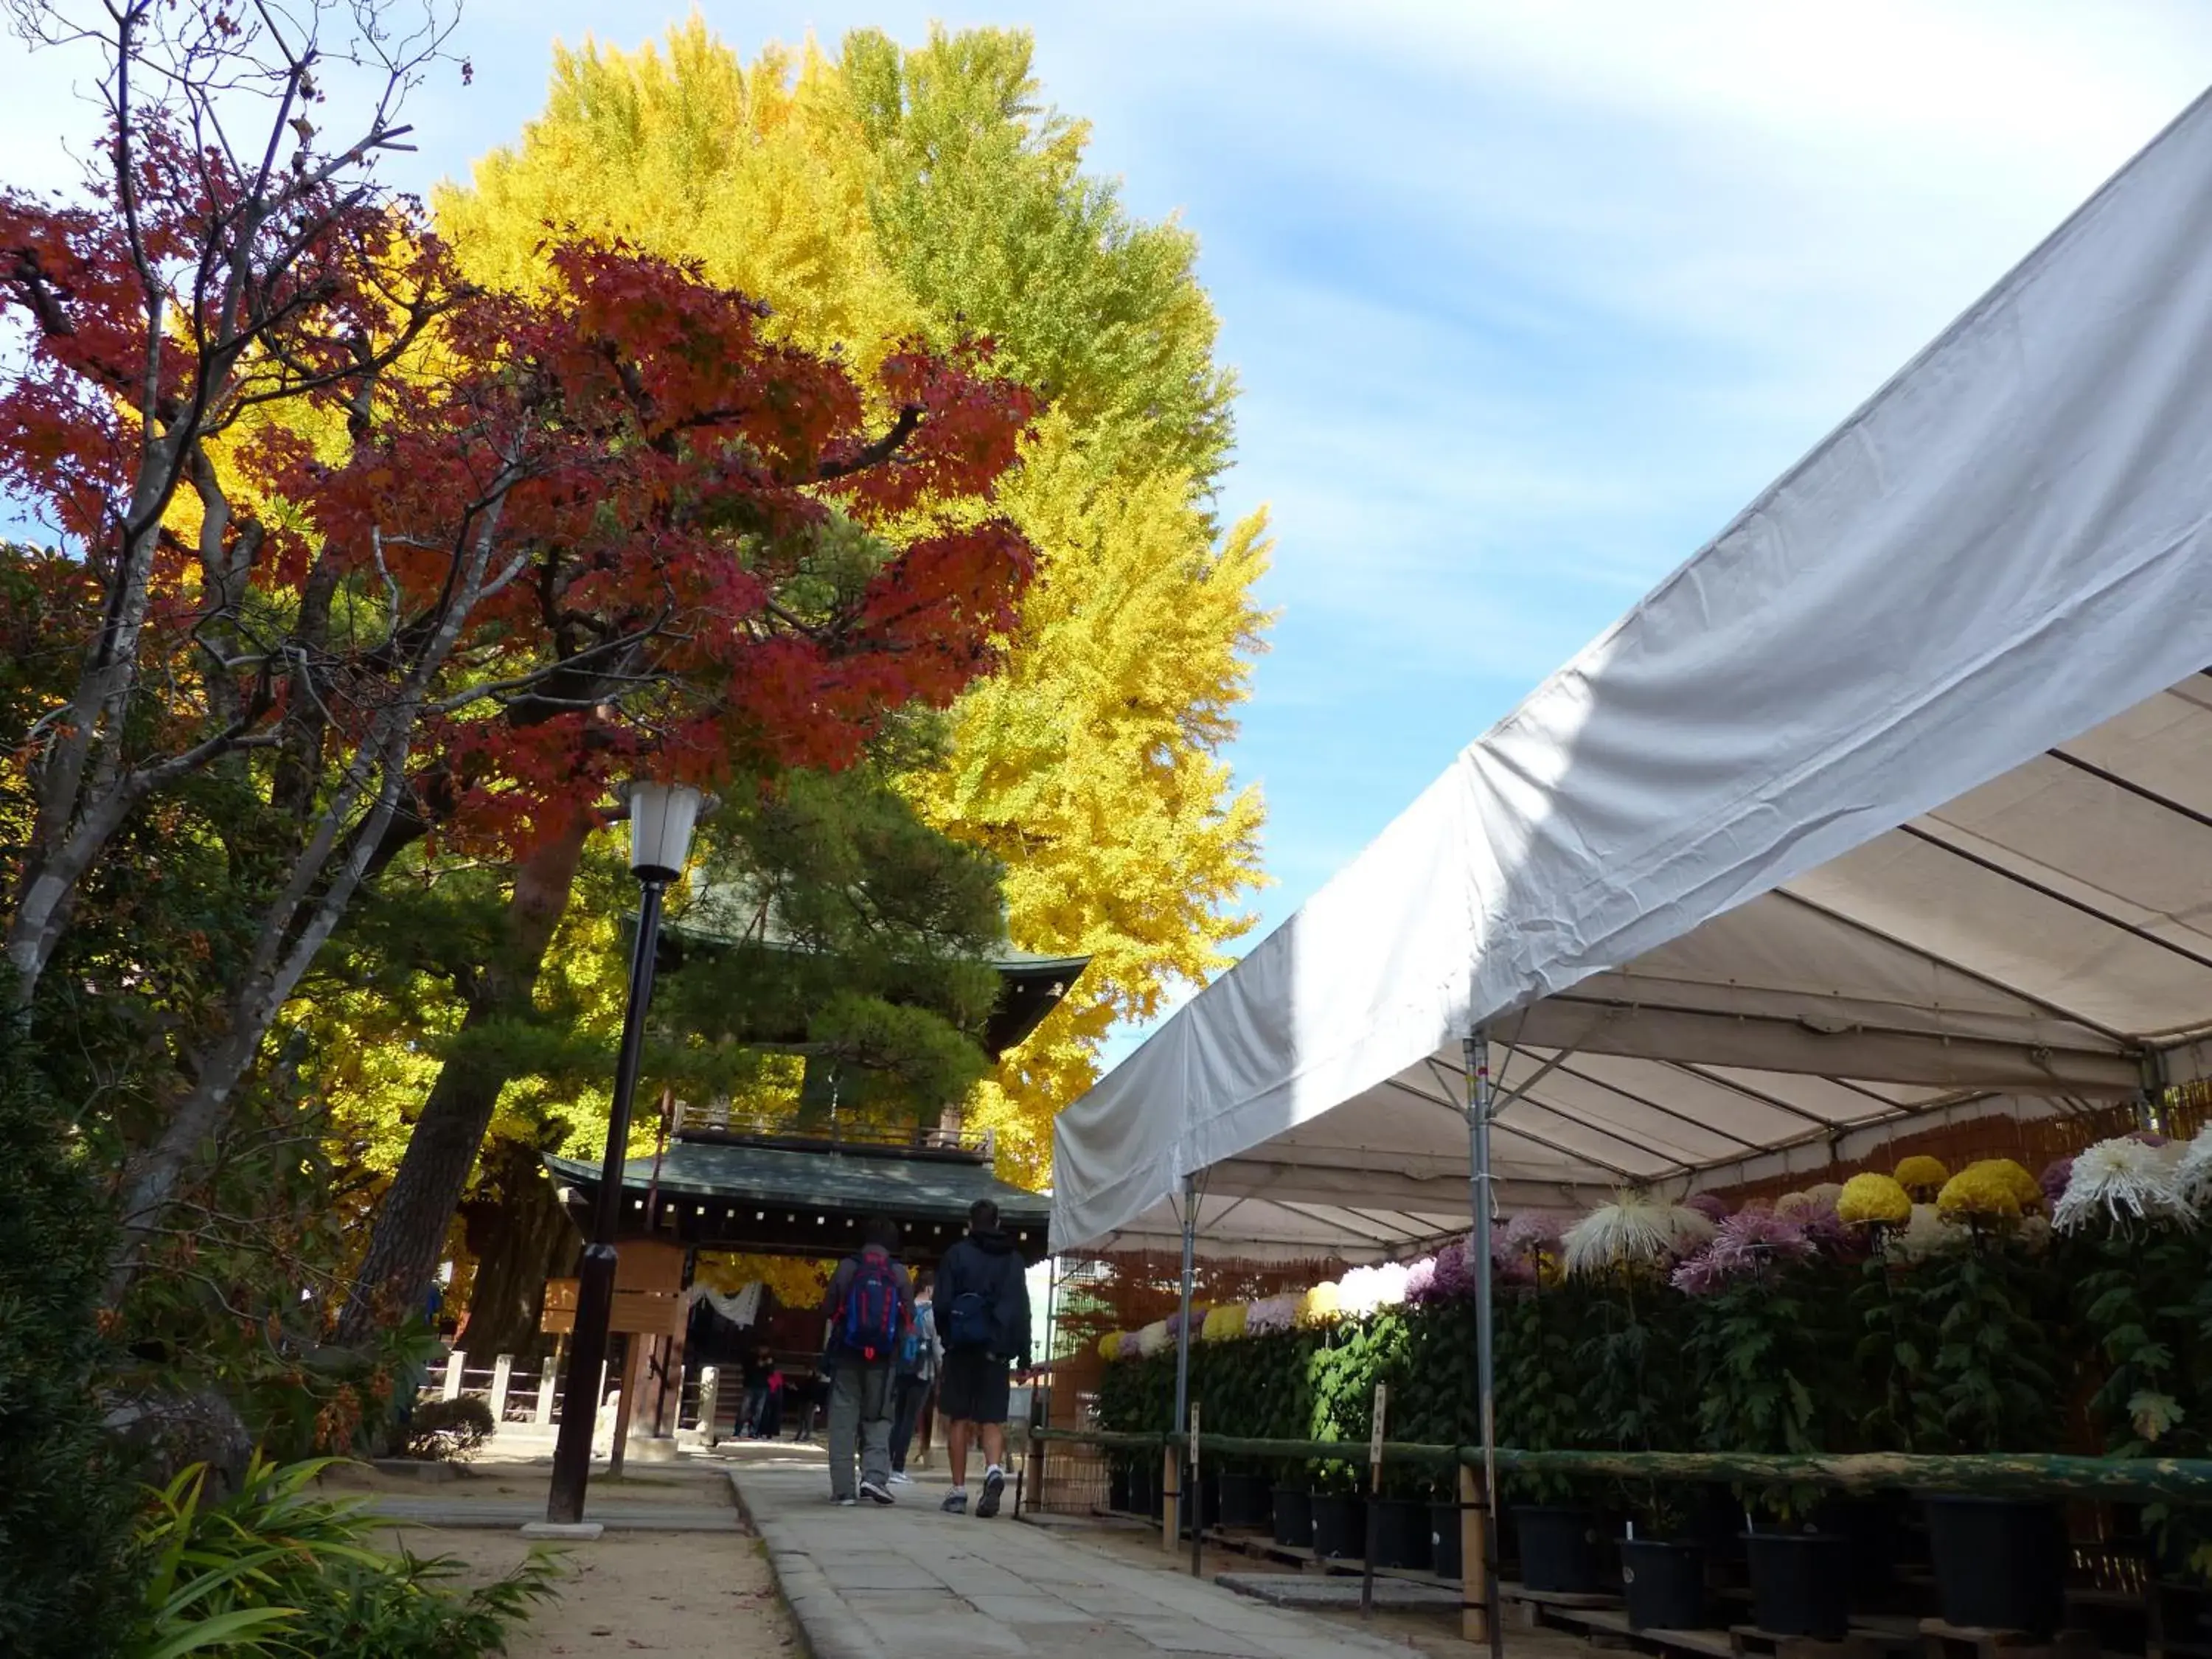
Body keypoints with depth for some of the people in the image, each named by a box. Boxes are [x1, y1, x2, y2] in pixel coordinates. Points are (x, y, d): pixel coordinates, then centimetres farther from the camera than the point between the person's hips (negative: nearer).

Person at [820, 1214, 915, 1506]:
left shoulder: (847, 1267, -3)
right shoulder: (900, 1274, 0)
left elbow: (828, 1309, 0)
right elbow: (909, 1317, 1)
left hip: (847, 1353, -1)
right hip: (883, 1357, 1)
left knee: (843, 1420, 5)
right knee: (878, 1418, 11)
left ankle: (843, 1488, 3)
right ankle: (875, 1475, -9)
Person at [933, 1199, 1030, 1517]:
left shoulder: (957, 1254, 1)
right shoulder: (1013, 1258, 9)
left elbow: (942, 1304, -4)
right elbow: (1022, 1309, 7)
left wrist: (945, 1337, 11)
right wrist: (1024, 1355, 8)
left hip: (962, 1347, -2)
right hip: (996, 1350, 2)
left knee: (960, 1420, 5)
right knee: (992, 1421, 4)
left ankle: (958, 1491, 6)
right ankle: (994, 1470, -21)